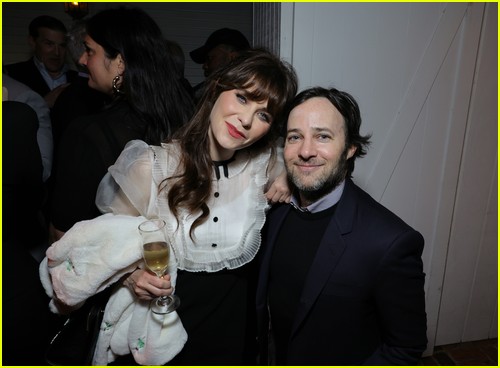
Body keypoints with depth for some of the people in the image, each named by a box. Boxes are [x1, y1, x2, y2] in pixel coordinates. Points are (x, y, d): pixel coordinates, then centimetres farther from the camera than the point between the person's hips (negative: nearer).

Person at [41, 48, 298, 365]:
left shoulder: (265, 164, -12)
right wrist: (132, 276, -28)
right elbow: (109, 243, -8)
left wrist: (287, 177, -11)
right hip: (161, 329, -2)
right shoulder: (151, 166, -21)